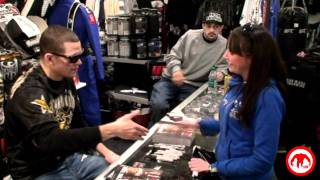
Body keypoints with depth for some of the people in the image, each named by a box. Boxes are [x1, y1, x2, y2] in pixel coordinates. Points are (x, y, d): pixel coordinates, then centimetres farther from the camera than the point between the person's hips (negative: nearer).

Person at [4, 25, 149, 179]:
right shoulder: (29, 91, -25)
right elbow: (51, 140, -37)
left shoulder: (66, 80, 1)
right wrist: (112, 130, -41)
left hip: (68, 158, 8)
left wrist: (105, 151, 2)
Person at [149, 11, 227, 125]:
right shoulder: (190, 35, -1)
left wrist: (221, 72, -12)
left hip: (193, 86, 1)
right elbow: (172, 56, 0)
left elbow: (223, 65, 13)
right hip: (170, 79, 0)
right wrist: (176, 69, -21)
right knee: (158, 105, -25)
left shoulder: (224, 44, 1)